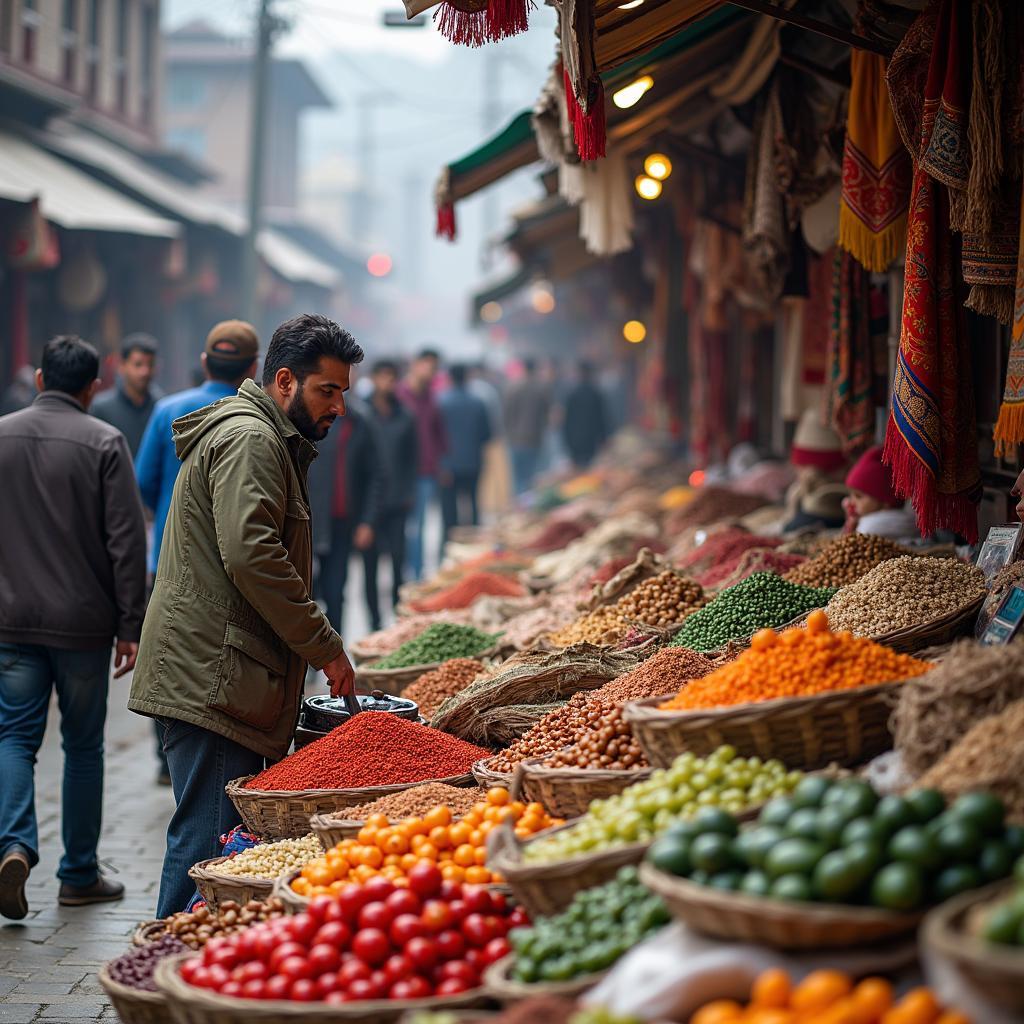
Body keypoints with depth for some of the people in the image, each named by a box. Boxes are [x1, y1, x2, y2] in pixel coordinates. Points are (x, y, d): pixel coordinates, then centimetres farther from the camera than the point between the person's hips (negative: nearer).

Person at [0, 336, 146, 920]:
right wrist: (131, 626, -4)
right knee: (84, 745, 9)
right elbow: (126, 541, -9)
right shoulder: (104, 443, -7)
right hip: (83, 623, -2)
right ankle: (80, 876, 16)